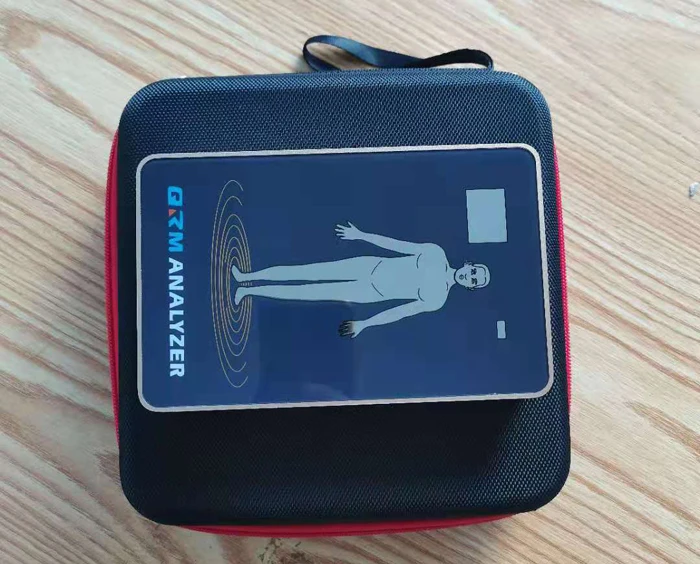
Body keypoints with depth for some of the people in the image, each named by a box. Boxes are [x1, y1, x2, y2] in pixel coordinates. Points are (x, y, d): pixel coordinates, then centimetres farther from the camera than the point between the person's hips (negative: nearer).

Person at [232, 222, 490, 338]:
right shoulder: (436, 253, -2)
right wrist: (360, 235, -1)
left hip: (372, 293, -2)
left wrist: (364, 324, -18)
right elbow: (396, 244, 0)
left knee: (313, 292, -7)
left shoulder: (436, 300, -10)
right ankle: (246, 278, 6)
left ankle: (248, 290, 0)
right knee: (312, 271, -3)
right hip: (372, 264, 2)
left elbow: (401, 312, -15)